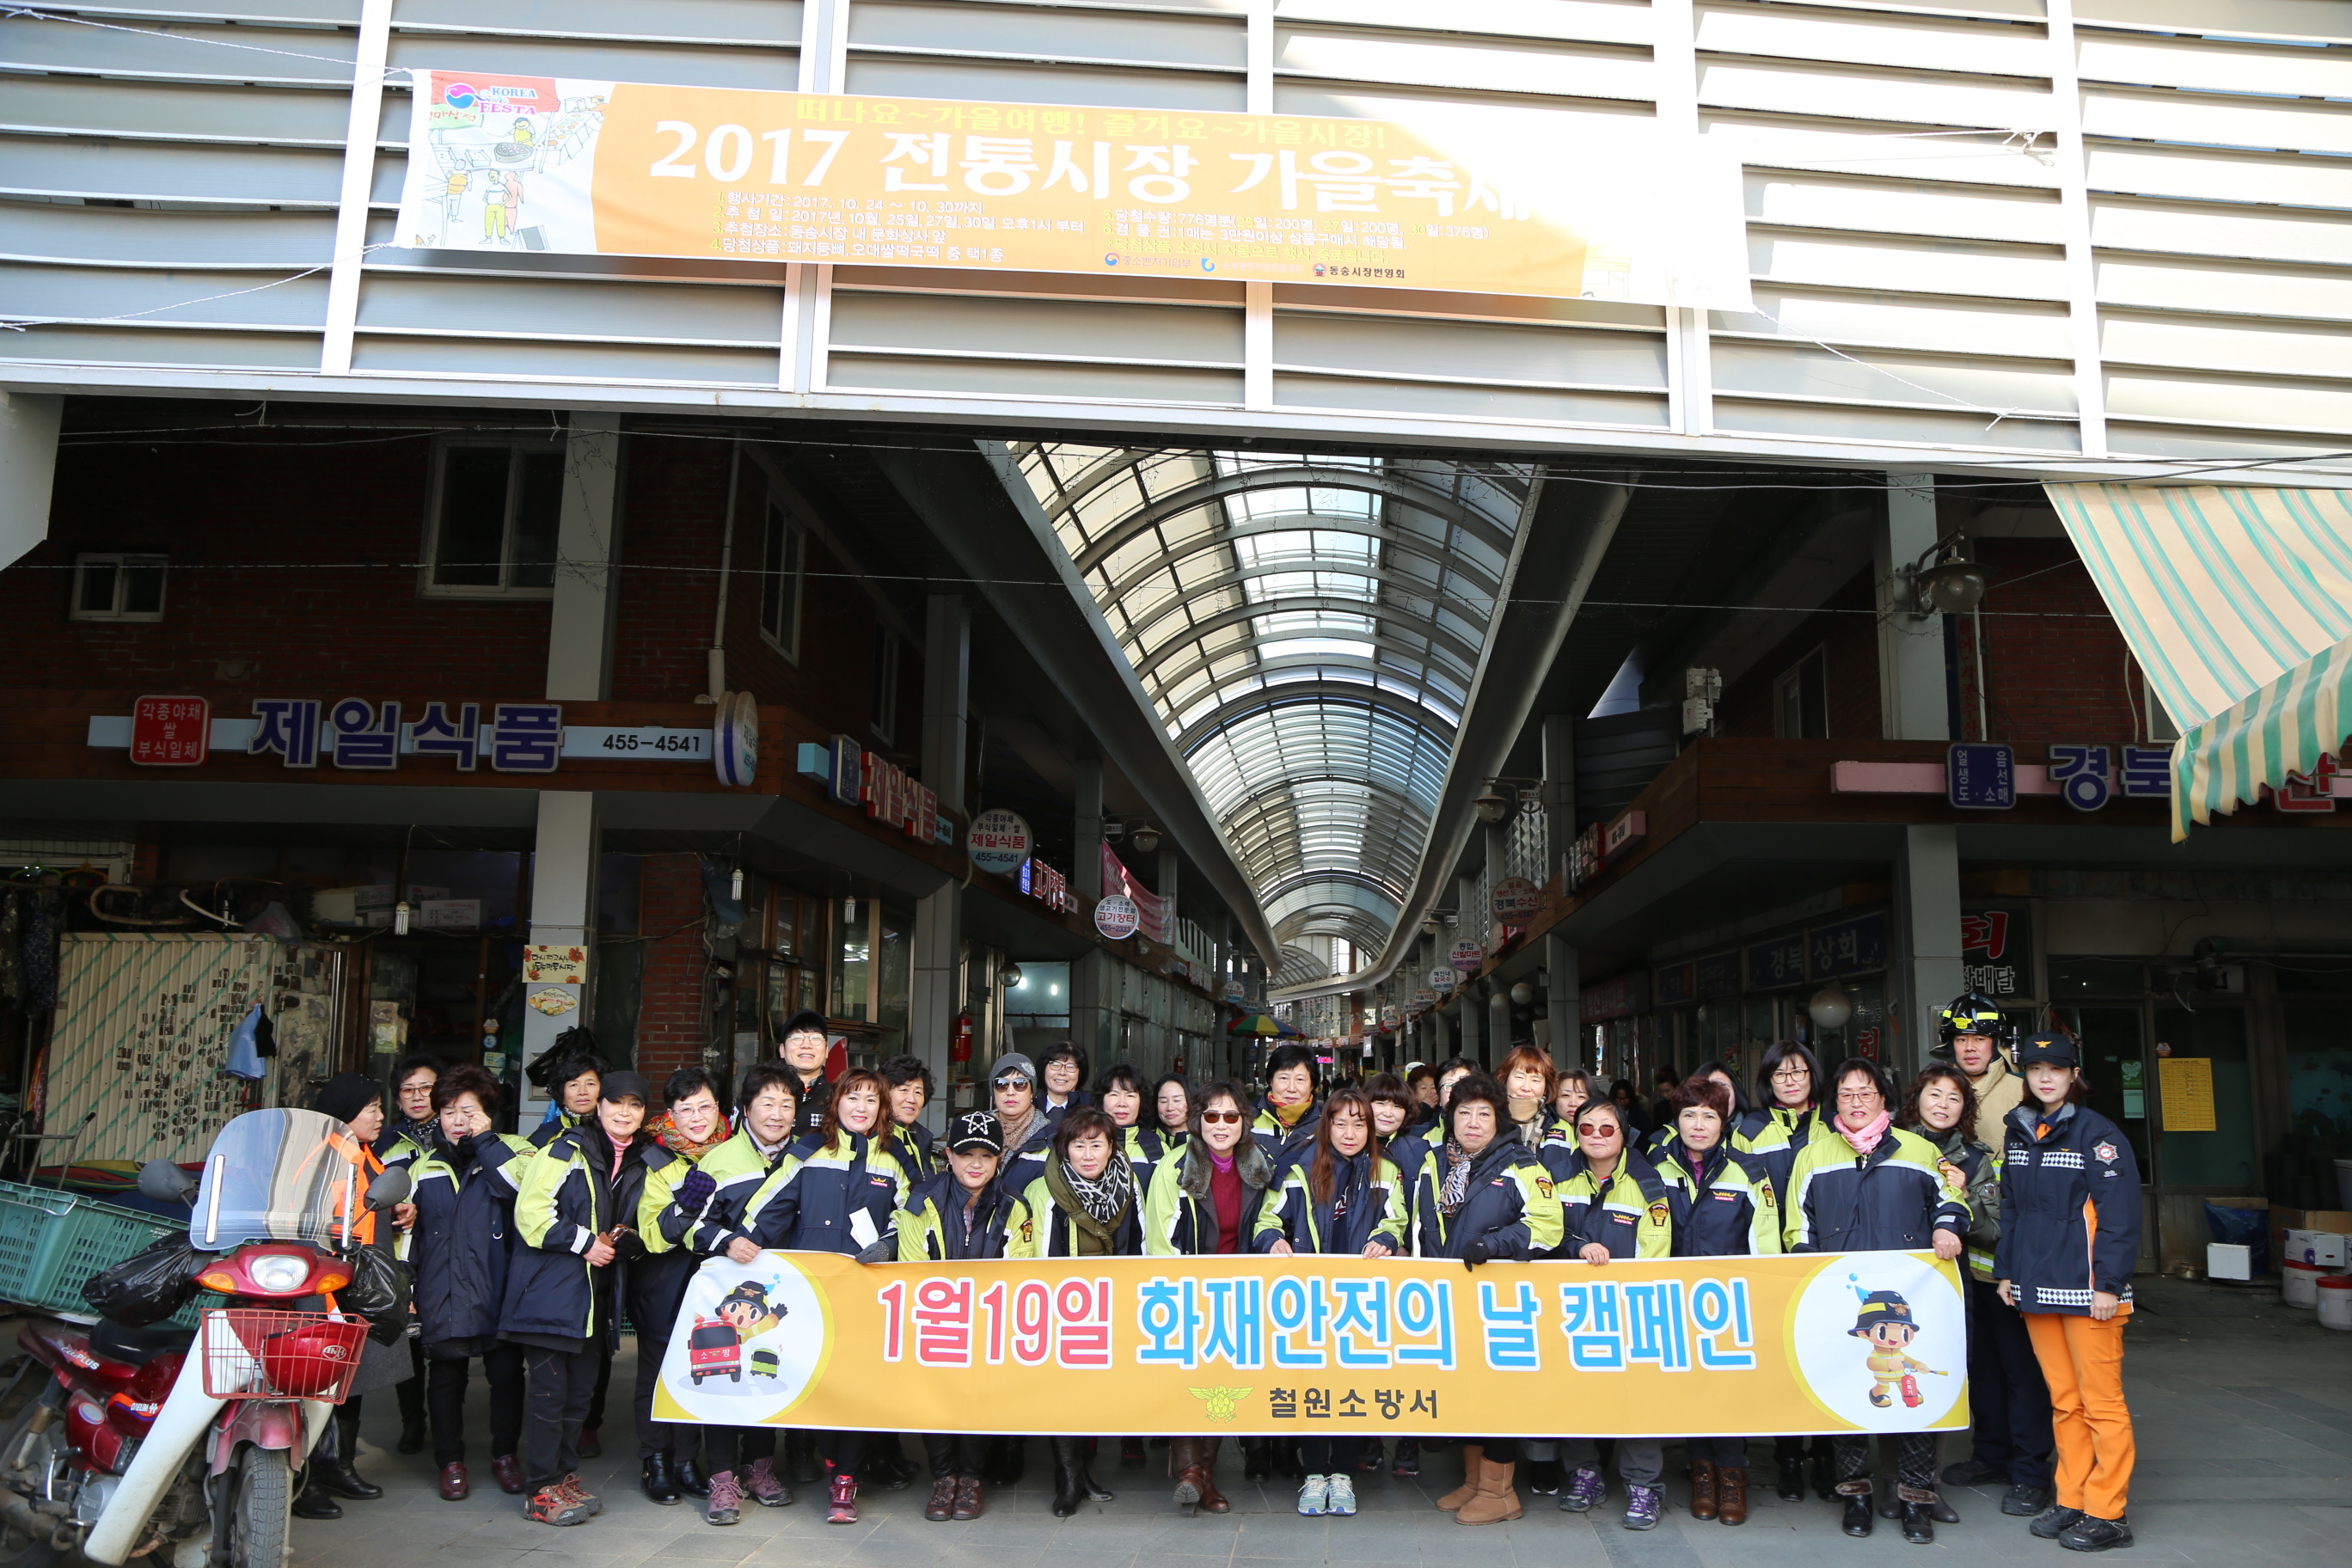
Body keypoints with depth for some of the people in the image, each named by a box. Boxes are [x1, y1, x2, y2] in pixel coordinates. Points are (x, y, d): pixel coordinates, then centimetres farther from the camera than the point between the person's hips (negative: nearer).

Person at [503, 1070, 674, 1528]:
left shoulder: (645, 1163, 12)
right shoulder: (566, 1151, -5)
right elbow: (531, 1211, -12)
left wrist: (626, 1238, -1)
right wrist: (584, 1242, -15)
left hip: (596, 1293, 6)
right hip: (550, 1289, -6)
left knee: (580, 1390, 12)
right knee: (550, 1391, -4)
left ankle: (565, 1478, 25)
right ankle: (541, 1493, 6)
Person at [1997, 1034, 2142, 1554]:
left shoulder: (2099, 1134, -8)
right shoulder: (2019, 1133, 12)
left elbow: (2119, 1215, -12)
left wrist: (2108, 1284, -17)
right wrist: (2006, 1271, 12)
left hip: (2087, 1289, -6)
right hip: (2036, 1288, 6)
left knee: (2101, 1402, 0)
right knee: (2063, 1401, 13)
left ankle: (2107, 1514, 8)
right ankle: (2072, 1501, 21)